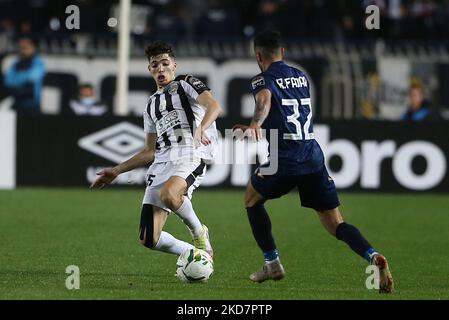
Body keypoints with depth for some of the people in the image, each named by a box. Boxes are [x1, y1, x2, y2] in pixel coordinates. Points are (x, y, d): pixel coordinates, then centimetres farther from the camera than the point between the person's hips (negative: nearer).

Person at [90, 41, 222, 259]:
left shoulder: (186, 84, 9)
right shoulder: (152, 104, 27)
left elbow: (214, 106, -11)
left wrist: (201, 128, -31)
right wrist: (116, 171, 28)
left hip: (190, 156, -6)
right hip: (161, 163, 6)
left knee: (168, 195, -40)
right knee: (149, 239, -8)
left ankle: (198, 233, -10)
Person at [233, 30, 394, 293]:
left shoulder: (263, 80, 0)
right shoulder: (302, 77, 21)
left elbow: (265, 100, -25)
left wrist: (255, 124, -44)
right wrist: (257, 128, 46)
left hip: (284, 160, -5)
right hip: (313, 158, 5)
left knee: (252, 199, 25)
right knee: (335, 224, 4)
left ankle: (272, 263, 21)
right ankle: (373, 256, -23)